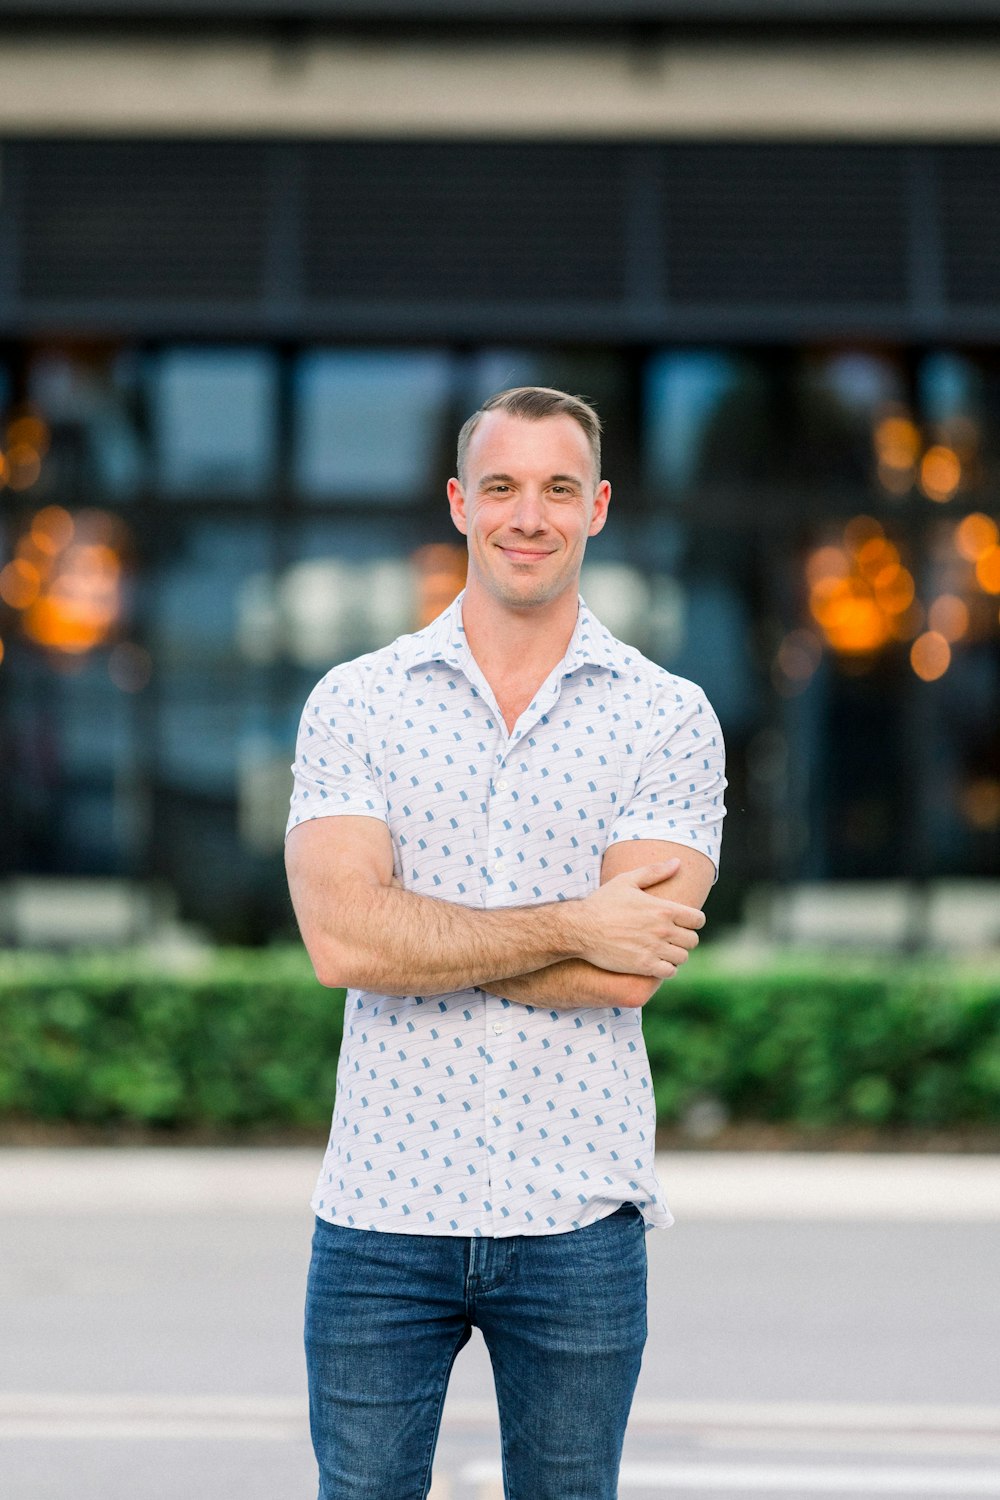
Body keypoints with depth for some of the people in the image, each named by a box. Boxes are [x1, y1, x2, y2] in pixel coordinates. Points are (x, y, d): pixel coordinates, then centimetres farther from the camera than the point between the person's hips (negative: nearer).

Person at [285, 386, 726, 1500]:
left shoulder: (668, 720, 1)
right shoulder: (354, 701, 2)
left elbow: (630, 971, -12)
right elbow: (341, 939, -12)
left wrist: (411, 933, -10)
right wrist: (570, 926, -14)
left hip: (579, 1216, 0)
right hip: (380, 1204, 0)